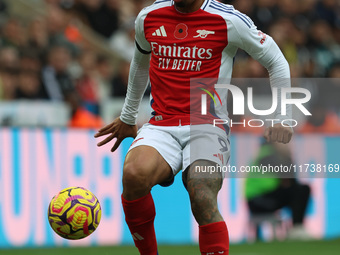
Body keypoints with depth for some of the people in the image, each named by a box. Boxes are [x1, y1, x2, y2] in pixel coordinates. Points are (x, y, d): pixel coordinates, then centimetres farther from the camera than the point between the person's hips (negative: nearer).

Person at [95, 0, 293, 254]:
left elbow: (276, 61, 10)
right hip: (160, 127, 3)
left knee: (203, 200, -30)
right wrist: (127, 118, 40)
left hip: (207, 128, -3)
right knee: (134, 174, -30)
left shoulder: (229, 21, -2)